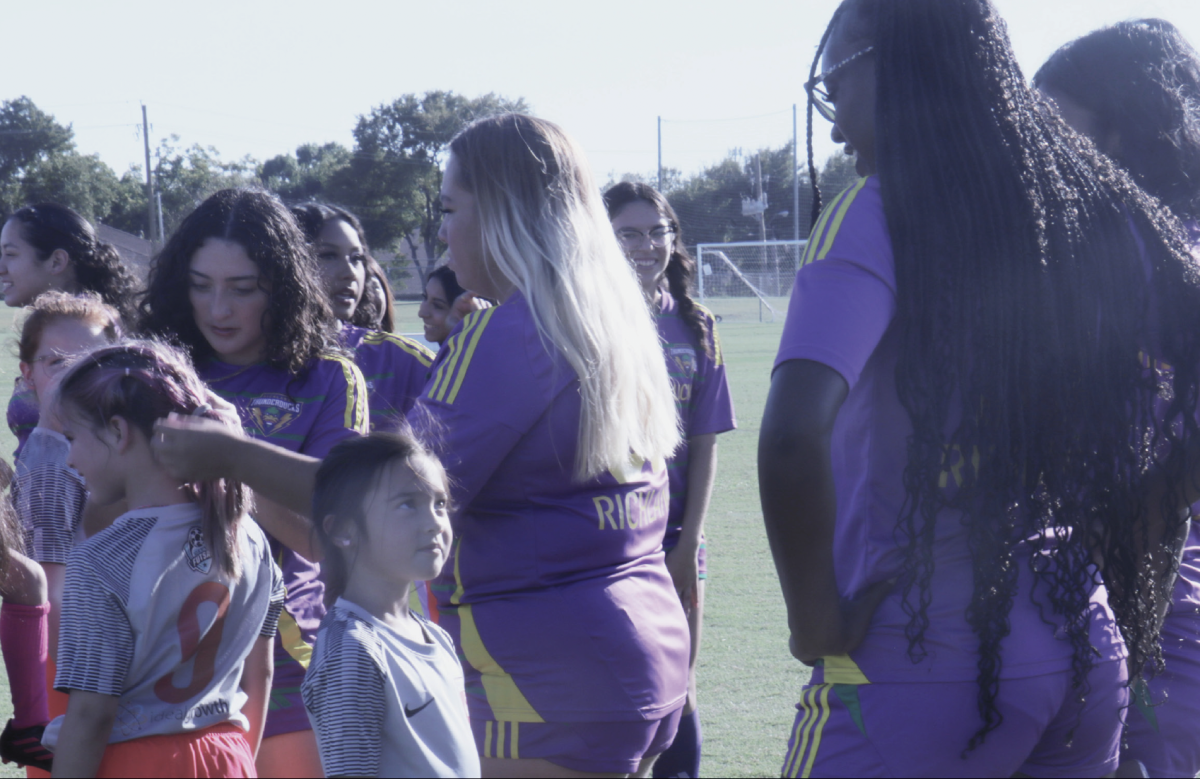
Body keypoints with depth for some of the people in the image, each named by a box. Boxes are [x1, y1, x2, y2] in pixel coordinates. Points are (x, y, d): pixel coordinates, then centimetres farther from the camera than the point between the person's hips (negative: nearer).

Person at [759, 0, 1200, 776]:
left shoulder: (879, 216, -10)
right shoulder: (1096, 213, 8)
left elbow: (795, 437, -24)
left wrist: (816, 622, -12)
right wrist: (1132, 616, 17)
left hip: (920, 666, -6)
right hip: (1086, 662, 6)